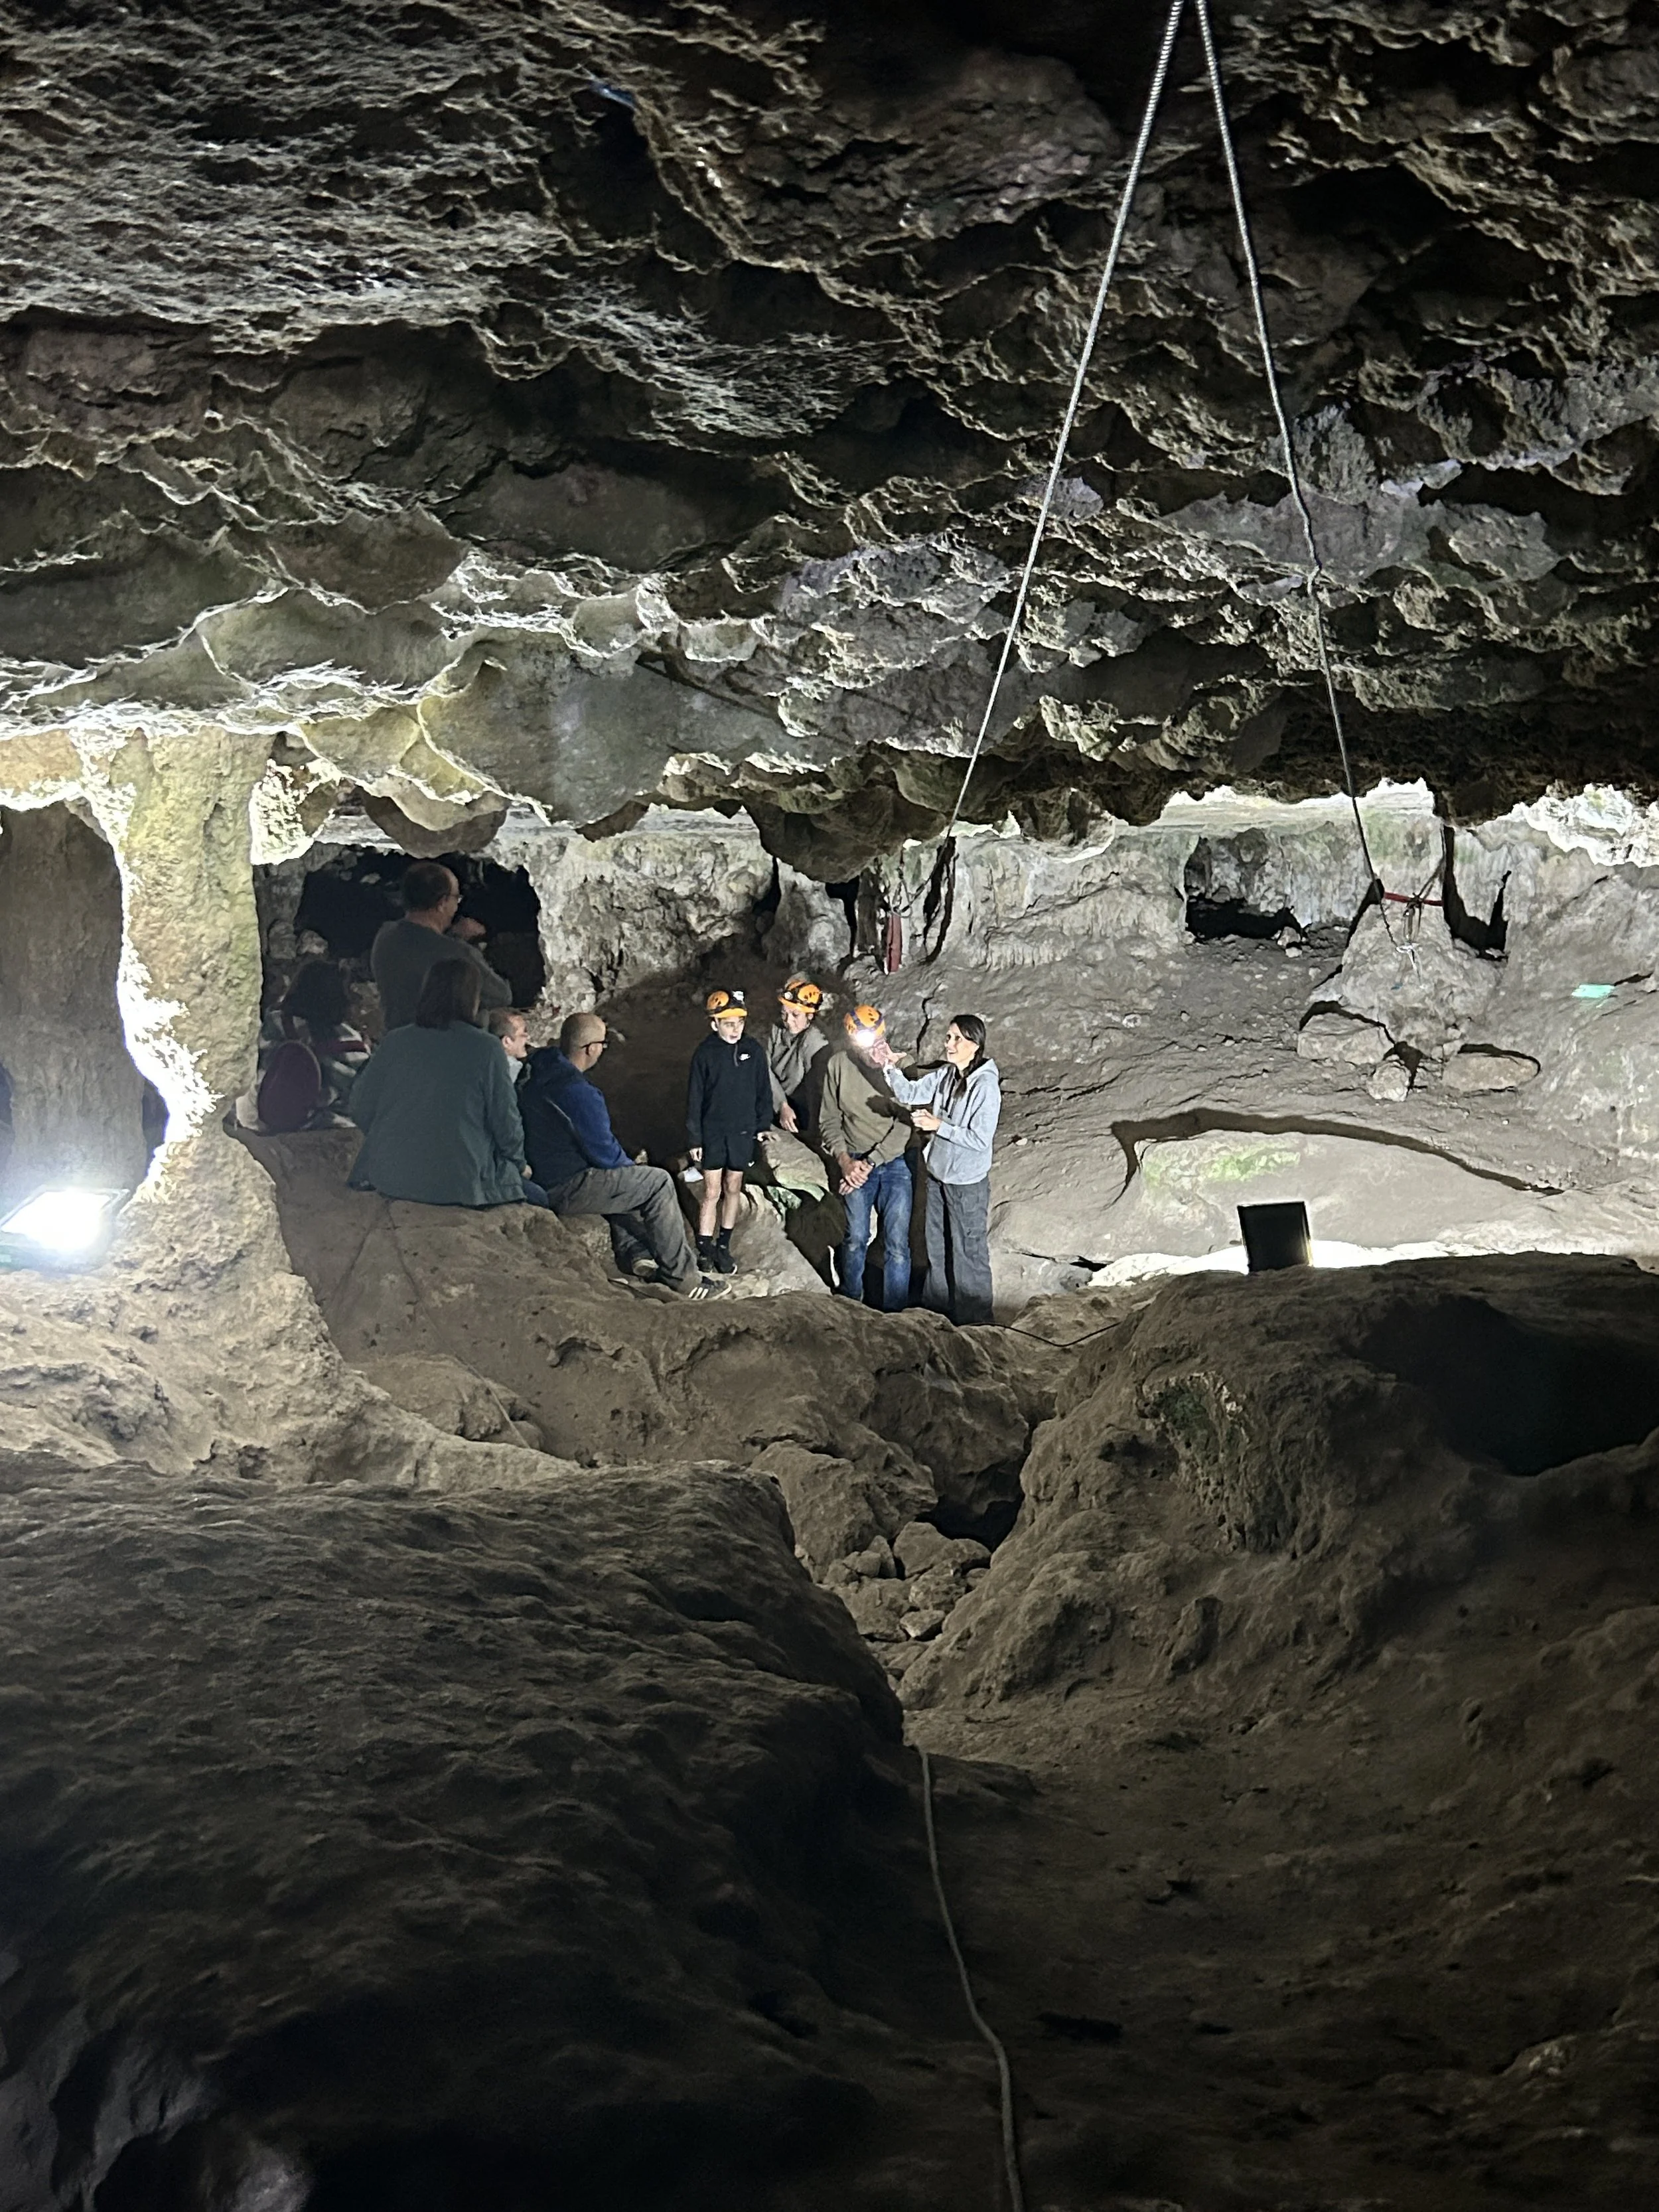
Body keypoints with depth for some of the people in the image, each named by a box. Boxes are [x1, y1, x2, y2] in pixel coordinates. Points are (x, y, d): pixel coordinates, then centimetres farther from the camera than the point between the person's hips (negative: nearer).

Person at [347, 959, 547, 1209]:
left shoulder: (394, 1041, 3)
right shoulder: (486, 1048, -8)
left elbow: (360, 1108, 7)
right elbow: (505, 1121, -3)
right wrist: (520, 1164, 16)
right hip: (460, 1183, -5)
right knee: (538, 1199, 16)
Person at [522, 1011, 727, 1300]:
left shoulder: (539, 1074, 8)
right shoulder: (577, 1092, -24)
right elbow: (604, 1152, -18)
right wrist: (630, 1165, 5)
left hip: (541, 1177, 10)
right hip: (566, 1189, -10)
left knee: (620, 1178, 32)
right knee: (658, 1183, -4)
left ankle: (634, 1253, 25)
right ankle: (682, 1277, 1)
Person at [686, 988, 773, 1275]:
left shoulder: (753, 1052, -2)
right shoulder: (705, 1053, -8)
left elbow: (764, 1092, 7)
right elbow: (694, 1098, -3)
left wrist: (763, 1127, 5)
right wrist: (694, 1138, -4)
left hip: (743, 1133, 2)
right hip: (712, 1133, -2)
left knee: (733, 1189, 12)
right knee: (712, 1192, -2)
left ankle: (724, 1246, 24)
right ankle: (704, 1250, 5)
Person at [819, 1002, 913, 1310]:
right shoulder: (839, 1066, -7)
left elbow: (905, 1123, -14)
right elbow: (829, 1121, 1)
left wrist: (871, 1162, -16)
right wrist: (845, 1161, -11)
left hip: (895, 1162, -1)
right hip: (856, 1164, 1)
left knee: (897, 1243, -1)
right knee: (856, 1238, 10)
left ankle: (894, 1312, 11)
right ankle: (849, 1300, 30)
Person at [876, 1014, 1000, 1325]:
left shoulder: (985, 1085, -23)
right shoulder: (945, 1075, -1)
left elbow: (980, 1139, -24)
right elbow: (910, 1093, 4)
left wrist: (939, 1125, -25)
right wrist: (891, 1067, -12)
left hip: (967, 1182, -8)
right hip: (937, 1173, 8)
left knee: (969, 1251, 5)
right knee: (937, 1245, 22)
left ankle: (973, 1320, 20)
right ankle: (937, 1308, 39)